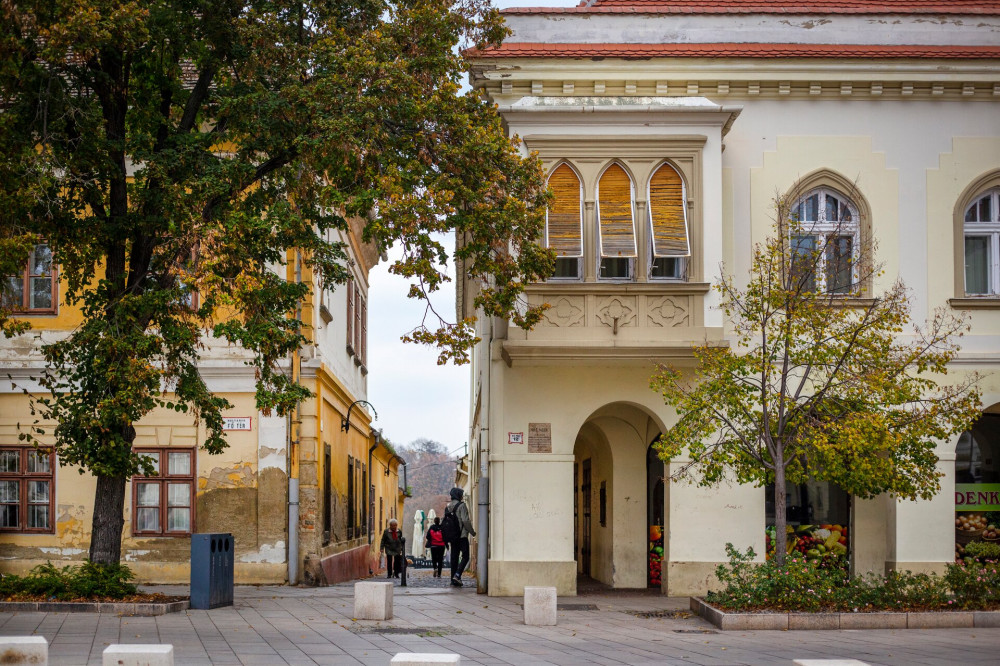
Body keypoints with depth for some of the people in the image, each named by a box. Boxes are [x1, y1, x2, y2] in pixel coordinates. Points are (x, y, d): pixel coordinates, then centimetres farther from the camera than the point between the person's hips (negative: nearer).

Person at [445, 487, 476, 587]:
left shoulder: (447, 507, 12)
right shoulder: (461, 505, -10)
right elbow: (465, 520, -17)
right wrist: (472, 532, -6)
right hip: (462, 535, -7)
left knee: (454, 557, 9)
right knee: (465, 556, -3)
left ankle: (454, 579, 6)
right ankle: (457, 575, -19)